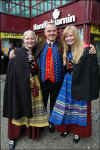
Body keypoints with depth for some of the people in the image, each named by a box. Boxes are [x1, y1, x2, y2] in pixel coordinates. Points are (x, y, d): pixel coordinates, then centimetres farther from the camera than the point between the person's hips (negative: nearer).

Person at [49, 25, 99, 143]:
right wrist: (67, 68, 4)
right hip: (68, 83, 6)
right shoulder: (66, 52, 9)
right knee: (67, 107, 14)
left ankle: (78, 131, 30)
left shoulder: (85, 50, -13)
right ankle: (66, 128, 35)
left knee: (79, 109, 9)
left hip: (80, 84, -5)